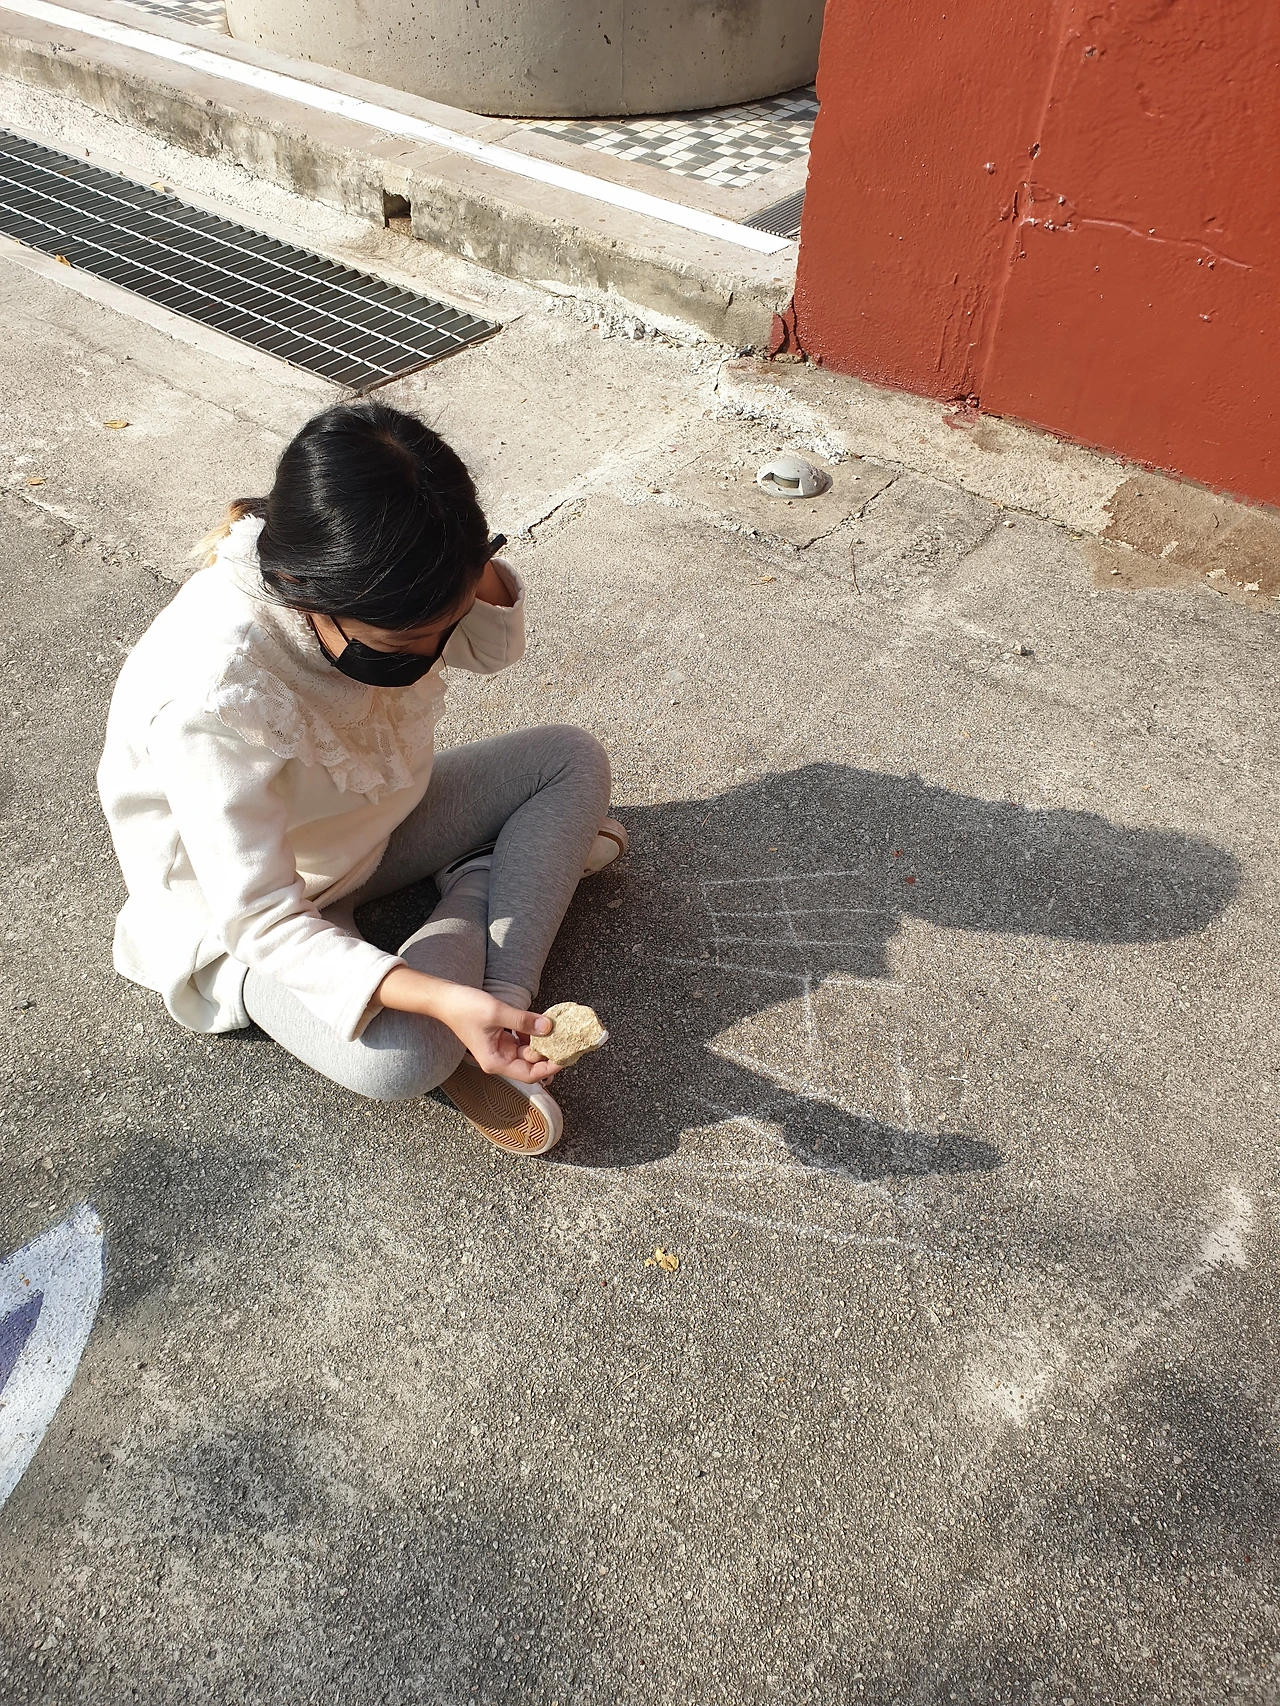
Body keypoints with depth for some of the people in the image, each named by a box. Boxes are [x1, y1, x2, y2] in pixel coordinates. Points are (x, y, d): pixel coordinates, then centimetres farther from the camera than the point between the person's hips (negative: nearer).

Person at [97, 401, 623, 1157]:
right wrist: (444, 1002, -44)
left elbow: (493, 647, -2)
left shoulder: (375, 596, -21)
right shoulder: (212, 698, -39)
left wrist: (478, 575, -26)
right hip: (247, 924, -6)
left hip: (367, 822, 7)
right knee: (399, 1057, -33)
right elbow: (262, 922, -33)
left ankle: (501, 997, -9)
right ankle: (497, 874, -4)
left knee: (575, 758, -4)